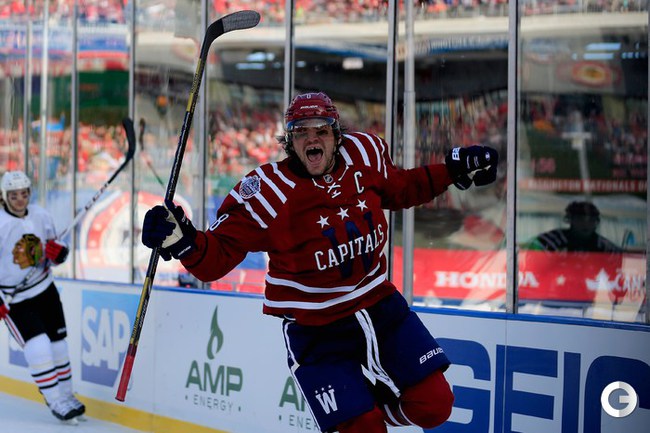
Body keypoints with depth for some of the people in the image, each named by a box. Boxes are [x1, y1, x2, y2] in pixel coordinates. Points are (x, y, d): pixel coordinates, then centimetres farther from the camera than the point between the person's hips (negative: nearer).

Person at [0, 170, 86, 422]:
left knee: (58, 343, 9)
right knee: (37, 346, -16)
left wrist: (57, 251, -12)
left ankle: (66, 396, 25)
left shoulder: (41, 217, -2)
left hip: (44, 290, 5)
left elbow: (52, 250, 12)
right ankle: (55, 402, -5)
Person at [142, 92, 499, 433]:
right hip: (315, 328, -5)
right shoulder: (265, 192, -19)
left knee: (433, 404, 3)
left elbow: (399, 190, 17)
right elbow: (215, 260, -20)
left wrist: (454, 170, 10)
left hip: (379, 305, 5)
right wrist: (183, 241, -39)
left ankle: (369, 402, 30)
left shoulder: (365, 153, -5)